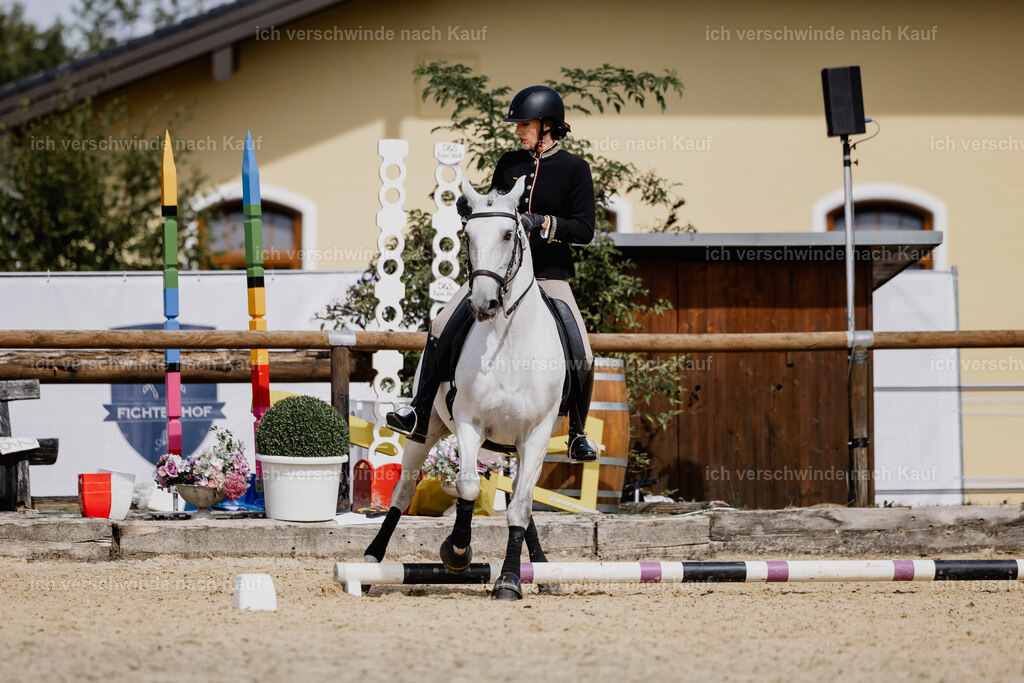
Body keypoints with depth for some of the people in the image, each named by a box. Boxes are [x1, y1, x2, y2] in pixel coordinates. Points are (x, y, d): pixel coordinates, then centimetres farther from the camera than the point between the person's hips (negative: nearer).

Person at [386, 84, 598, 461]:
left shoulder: (575, 169, -4)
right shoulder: (509, 164, 7)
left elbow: (585, 229, -9)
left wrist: (542, 223, -23)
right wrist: (473, 210, -6)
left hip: (549, 274, -3)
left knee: (582, 356, -14)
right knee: (442, 328, -12)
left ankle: (578, 434, 9)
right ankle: (420, 415, -4)